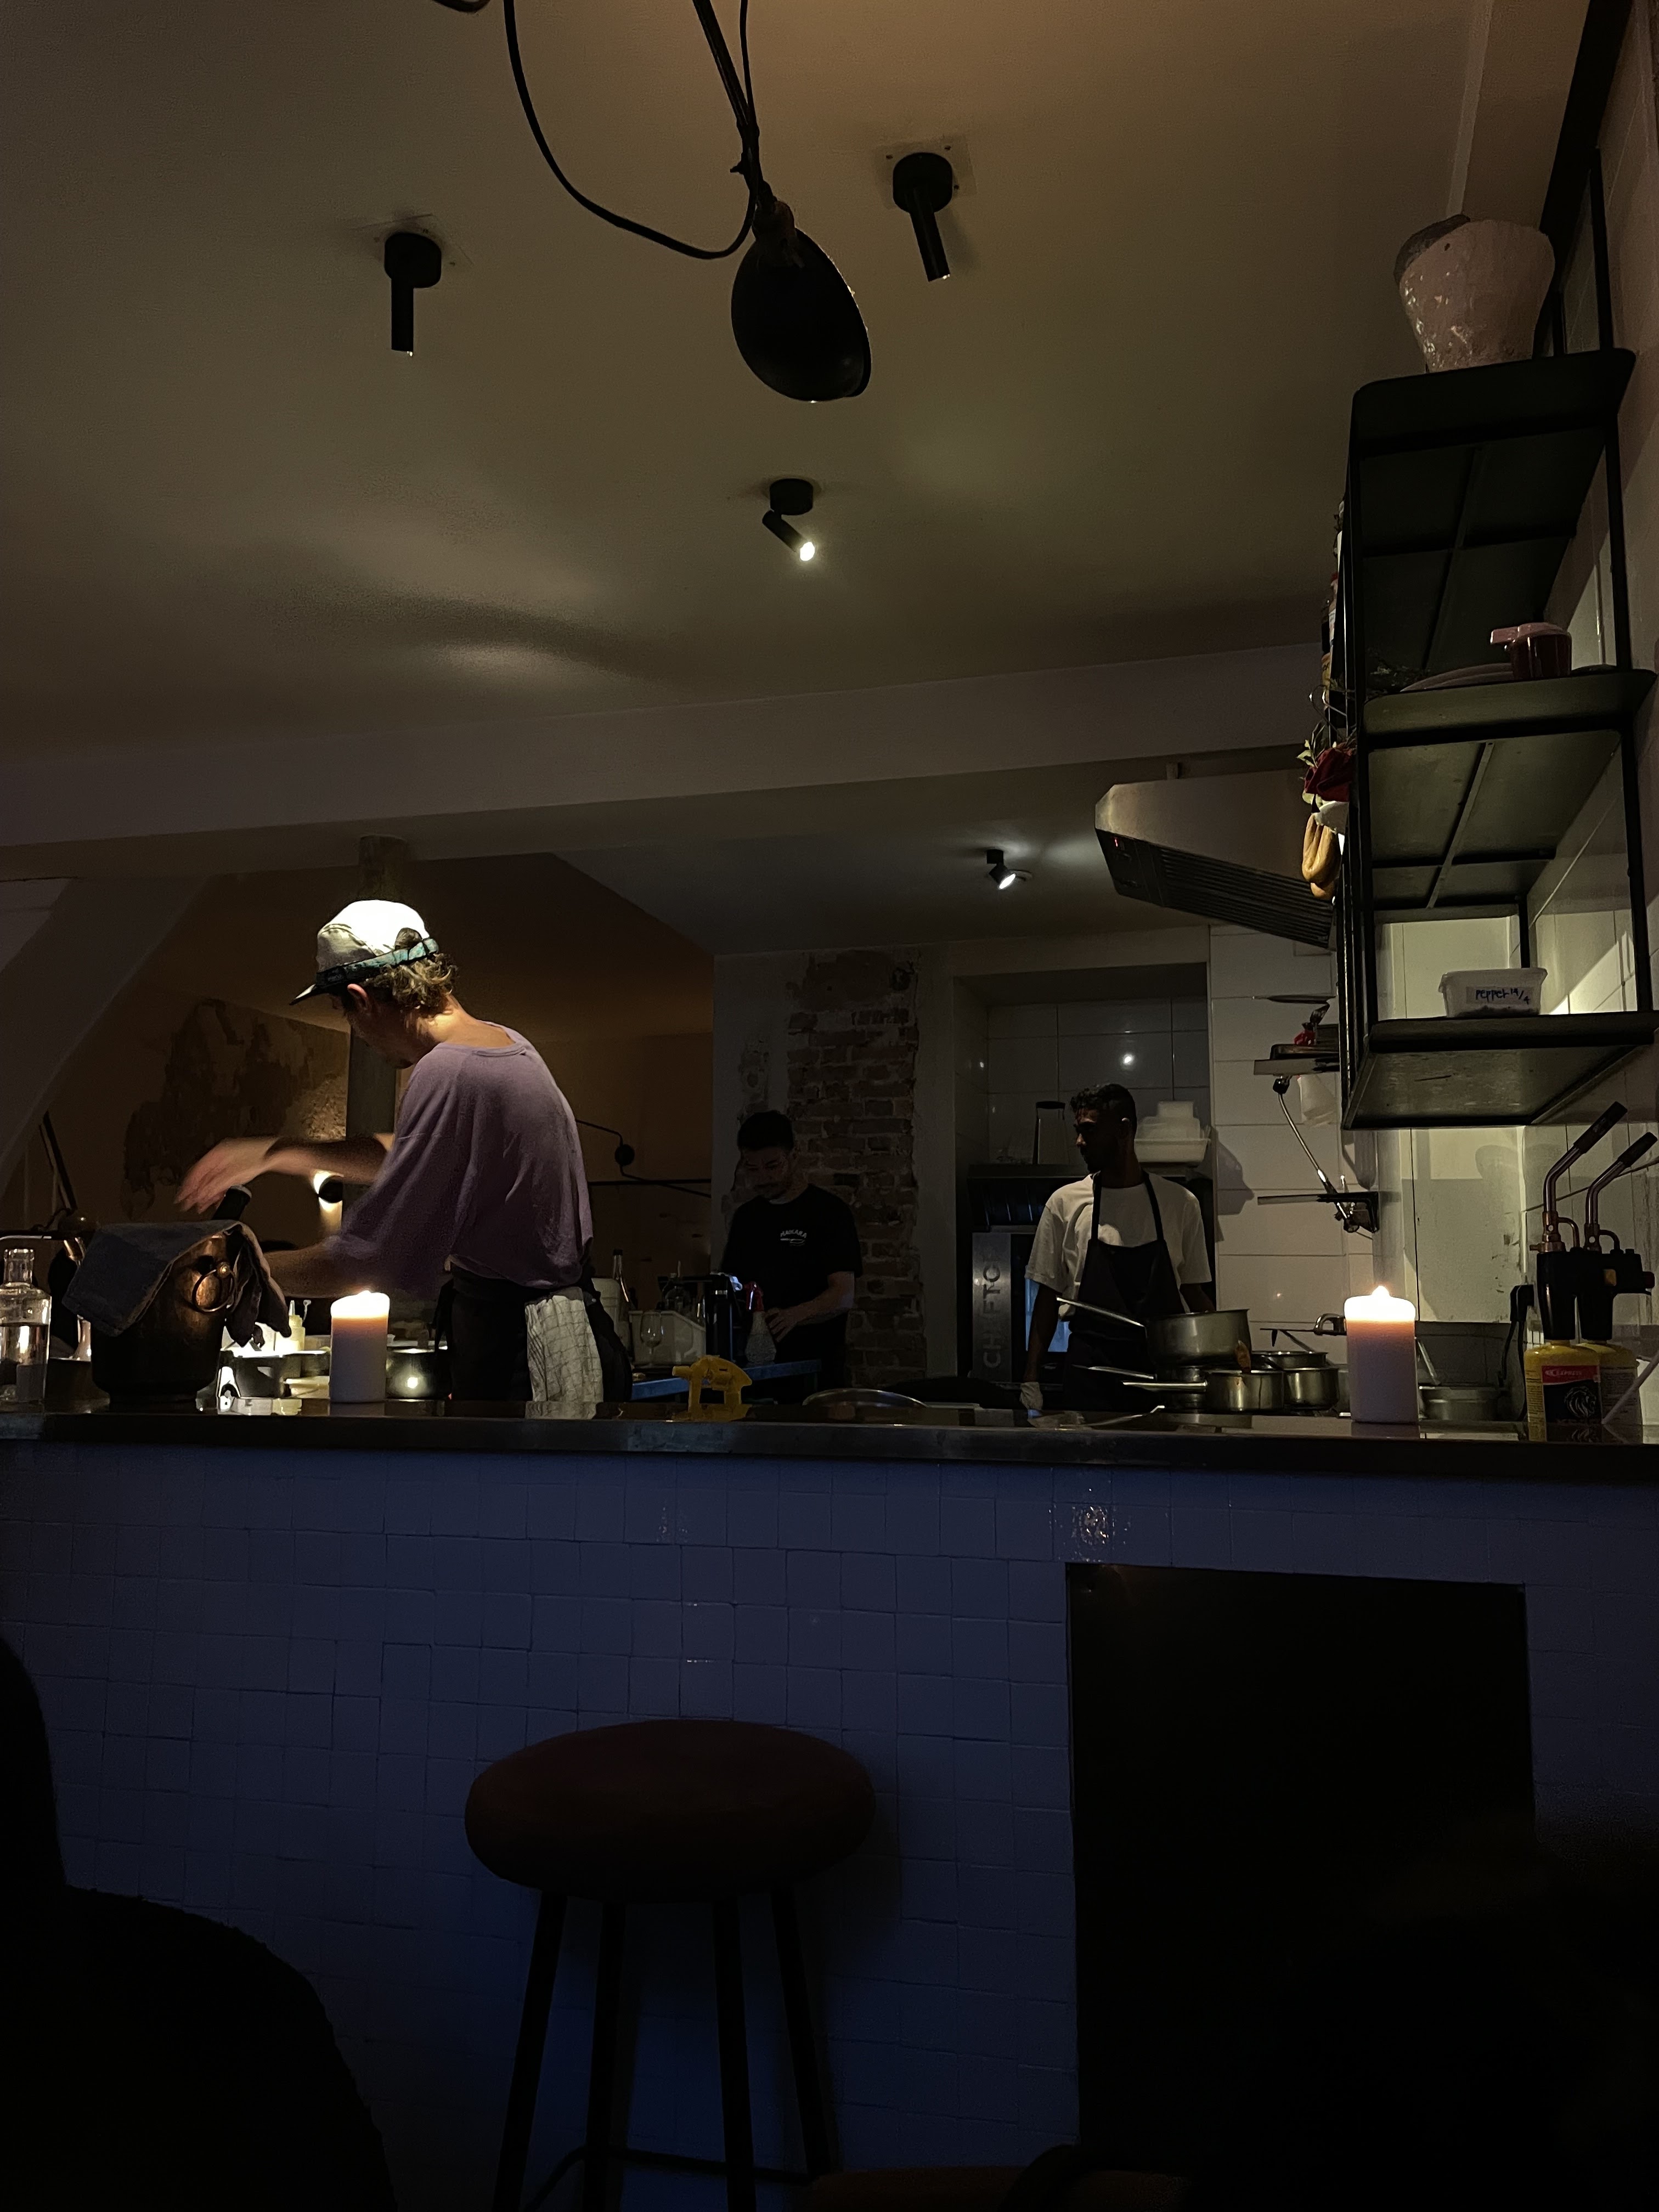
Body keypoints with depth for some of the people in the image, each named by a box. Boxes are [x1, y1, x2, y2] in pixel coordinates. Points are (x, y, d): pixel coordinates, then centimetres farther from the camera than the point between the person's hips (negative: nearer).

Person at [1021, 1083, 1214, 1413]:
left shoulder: (1180, 1203, 5)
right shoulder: (1065, 1202, 5)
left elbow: (1194, 1291, 12)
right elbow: (1049, 1295, 8)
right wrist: (1031, 1378, 2)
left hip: (1163, 1365, 1)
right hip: (1090, 1370, 0)